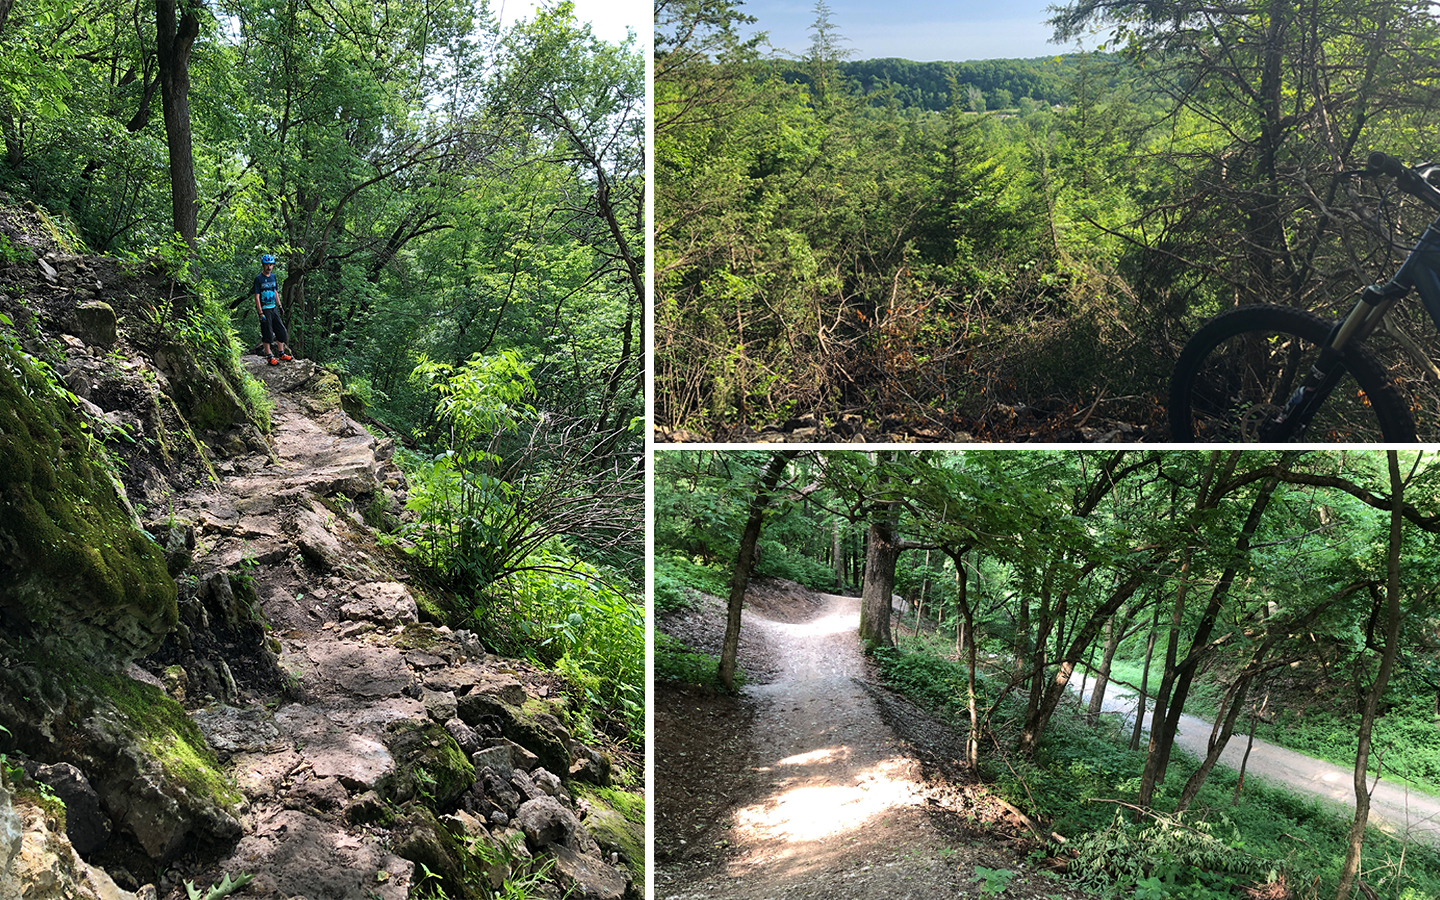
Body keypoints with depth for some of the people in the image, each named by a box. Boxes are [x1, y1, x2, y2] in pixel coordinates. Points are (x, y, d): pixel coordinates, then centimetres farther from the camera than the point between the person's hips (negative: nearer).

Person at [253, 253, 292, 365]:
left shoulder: (273, 276, 9)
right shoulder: (258, 278, -11)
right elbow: (257, 296, -13)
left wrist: (280, 306, 14)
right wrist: (261, 313, -17)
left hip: (273, 308, 6)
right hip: (264, 309, -6)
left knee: (281, 331, 8)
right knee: (267, 334, -2)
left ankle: (281, 354, 21)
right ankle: (270, 357, 7)